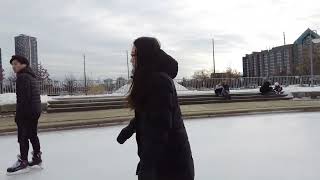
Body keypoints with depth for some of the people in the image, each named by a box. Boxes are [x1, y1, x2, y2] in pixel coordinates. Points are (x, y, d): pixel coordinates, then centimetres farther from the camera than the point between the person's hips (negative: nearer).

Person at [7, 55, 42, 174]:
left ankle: (23, 162, 5)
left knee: (23, 137, -2)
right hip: (35, 111, 10)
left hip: (26, 112, -10)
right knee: (33, 135, 16)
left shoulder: (22, 77, -14)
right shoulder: (31, 77, 17)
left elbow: (23, 98, -22)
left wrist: (18, 114, -20)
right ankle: (37, 157, 23)